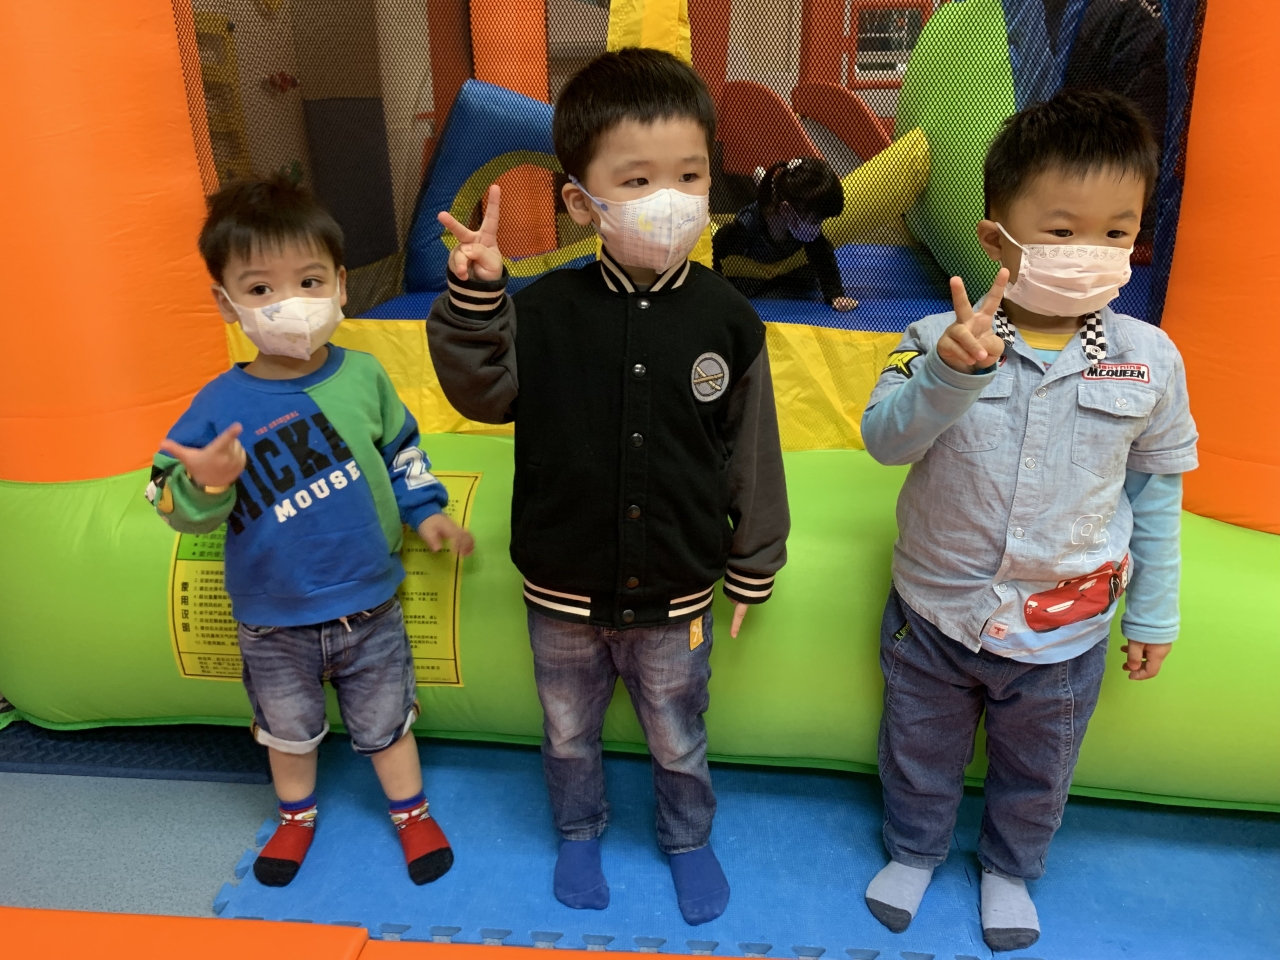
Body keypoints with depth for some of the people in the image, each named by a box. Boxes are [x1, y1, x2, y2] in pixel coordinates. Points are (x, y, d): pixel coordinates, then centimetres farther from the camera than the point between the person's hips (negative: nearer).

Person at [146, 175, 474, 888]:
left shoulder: (364, 376, -11)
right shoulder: (220, 407, -18)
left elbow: (401, 448, 6)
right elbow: (180, 509, -18)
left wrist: (426, 509, 1)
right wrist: (207, 484, -38)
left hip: (370, 606, 0)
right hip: (274, 622, 0)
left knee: (385, 721, 19)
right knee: (288, 727, 24)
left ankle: (413, 813, 44)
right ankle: (297, 814, 52)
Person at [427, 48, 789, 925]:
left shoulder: (727, 317, -11)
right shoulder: (547, 311, -12)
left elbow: (752, 455, -4)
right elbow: (481, 392, -15)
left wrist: (753, 567, 3)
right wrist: (475, 299, -31)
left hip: (677, 596, 0)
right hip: (563, 592, 1)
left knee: (679, 741, 22)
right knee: (570, 734, 23)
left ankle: (689, 838, 50)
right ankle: (580, 833, 51)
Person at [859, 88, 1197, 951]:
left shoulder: (1149, 360, -11)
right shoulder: (942, 339, -16)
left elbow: (1156, 490, 0)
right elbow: (885, 439, -26)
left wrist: (1154, 613, 5)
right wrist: (949, 373, -44)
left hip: (1063, 635, 1)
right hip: (935, 613, -1)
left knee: (1035, 772, 24)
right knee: (920, 754, 22)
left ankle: (1010, 868, 55)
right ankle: (914, 851, 52)